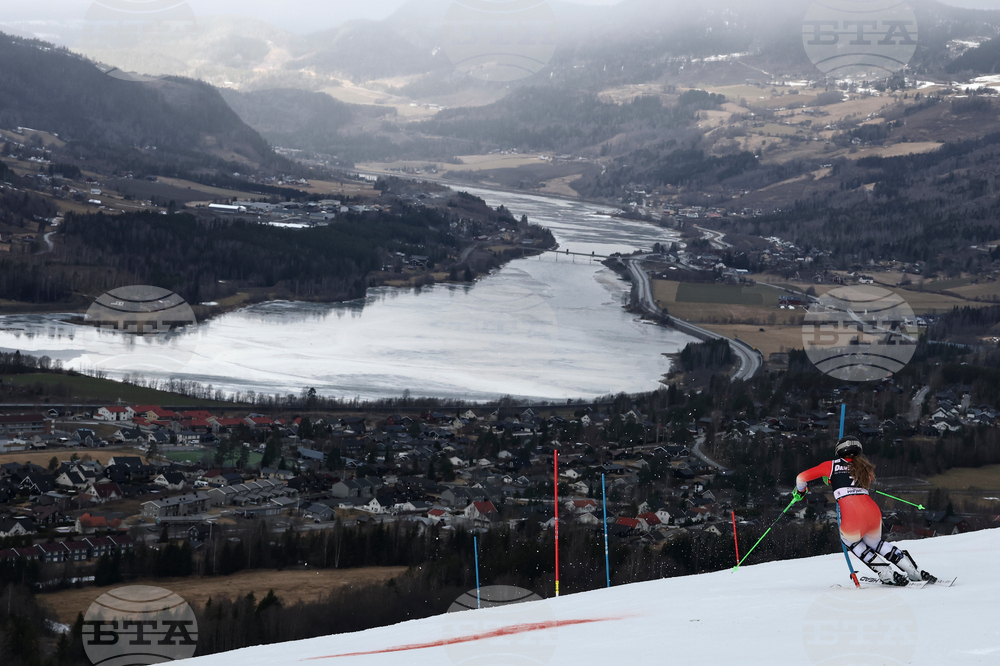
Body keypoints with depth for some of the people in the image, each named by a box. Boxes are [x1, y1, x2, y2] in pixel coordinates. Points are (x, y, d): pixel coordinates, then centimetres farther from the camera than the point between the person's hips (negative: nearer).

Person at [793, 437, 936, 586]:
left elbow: (802, 477, 17)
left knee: (850, 541, 32)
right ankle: (916, 572, 27)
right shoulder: (864, 467, 23)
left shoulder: (832, 465, 13)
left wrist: (800, 490, 39)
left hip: (851, 519, -4)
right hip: (872, 511, 4)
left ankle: (888, 575, 18)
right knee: (875, 542, 35)